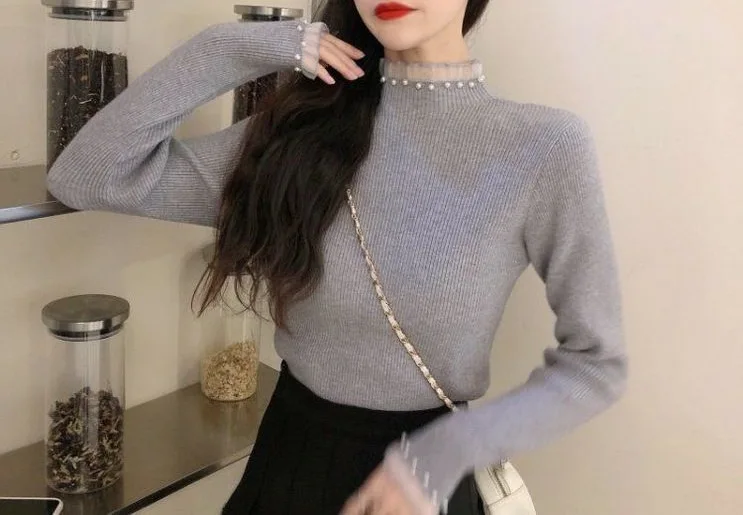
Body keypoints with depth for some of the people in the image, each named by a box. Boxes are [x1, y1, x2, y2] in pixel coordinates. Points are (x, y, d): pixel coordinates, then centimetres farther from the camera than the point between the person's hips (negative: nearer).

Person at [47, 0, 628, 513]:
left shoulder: (546, 146, -15)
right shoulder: (305, 128, -7)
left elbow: (596, 363, -9)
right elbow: (87, 176, -8)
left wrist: (445, 452, -21)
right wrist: (231, 49, -14)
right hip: (284, 455, 3)